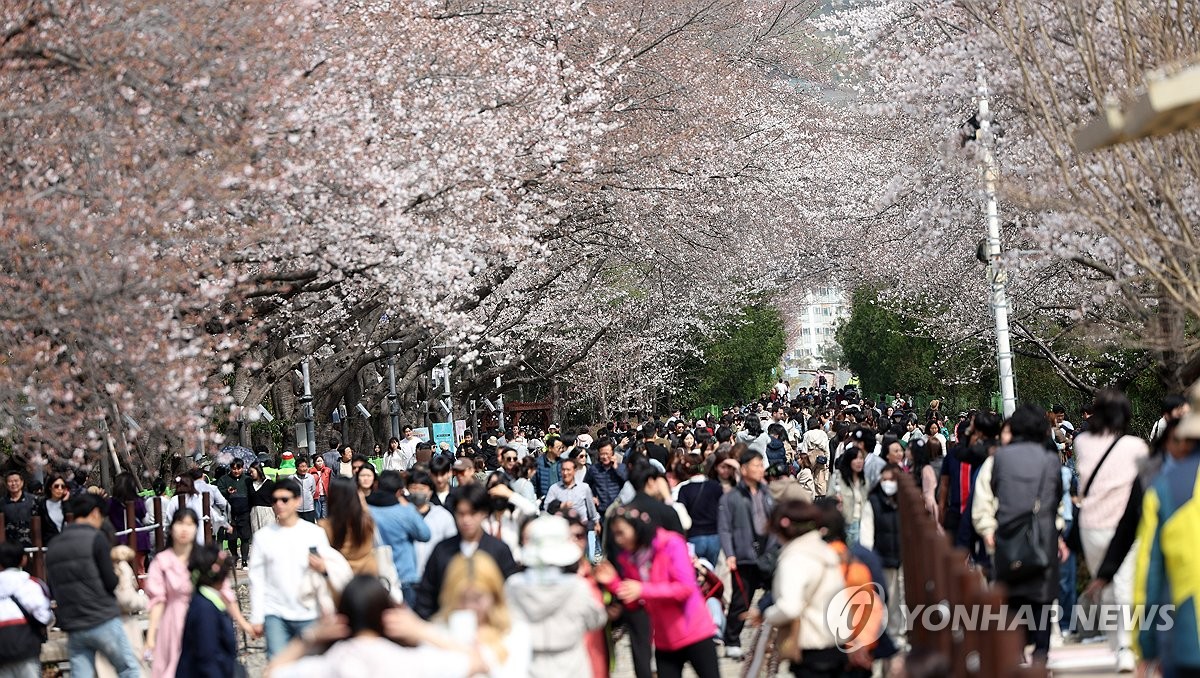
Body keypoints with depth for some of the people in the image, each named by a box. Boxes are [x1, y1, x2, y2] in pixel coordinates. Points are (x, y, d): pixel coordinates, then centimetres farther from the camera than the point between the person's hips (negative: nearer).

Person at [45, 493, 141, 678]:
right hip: (103, 621, -5)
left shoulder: (53, 546, 10)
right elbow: (111, 583, -10)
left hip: (73, 628, 5)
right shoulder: (96, 538, -8)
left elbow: (53, 589, 14)